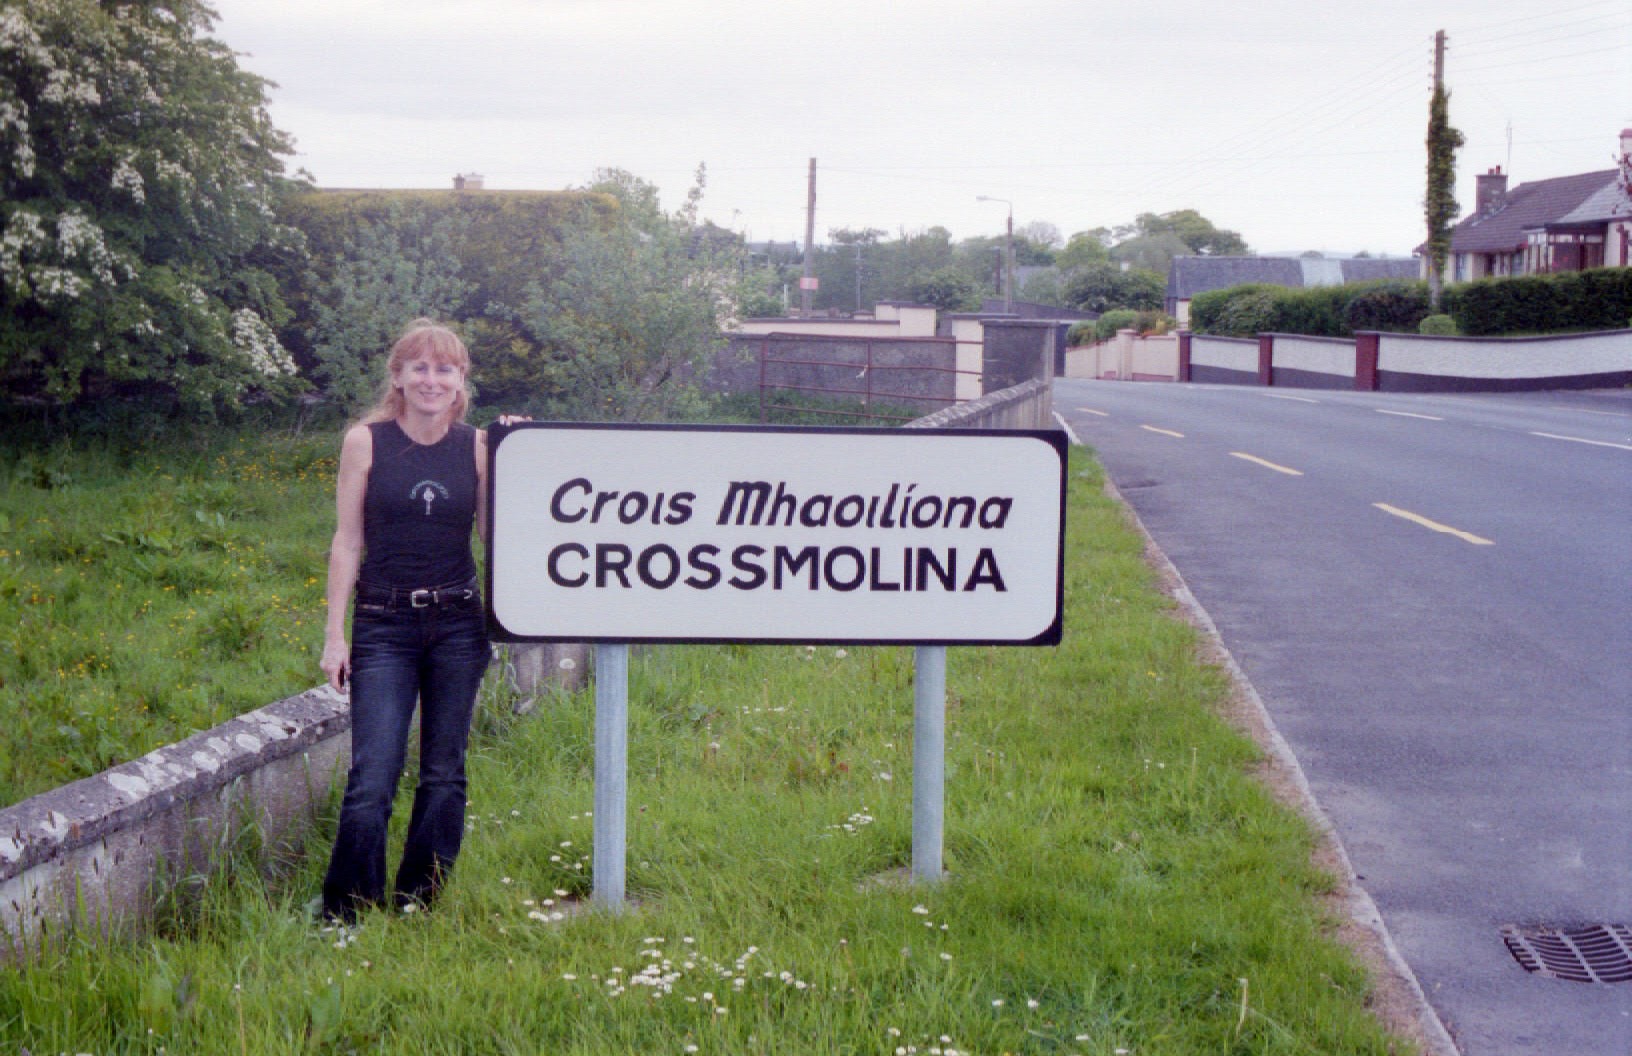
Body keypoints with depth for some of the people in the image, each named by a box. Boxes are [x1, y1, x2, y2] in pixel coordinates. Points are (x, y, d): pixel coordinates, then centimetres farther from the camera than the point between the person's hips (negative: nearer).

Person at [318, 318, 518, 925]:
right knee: (371, 779, -9)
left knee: (444, 776, 8)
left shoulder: (476, 446, 5)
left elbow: (494, 532, 2)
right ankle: (344, 918, 3)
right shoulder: (366, 440, 0)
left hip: (458, 624, 3)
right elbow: (347, 540, 0)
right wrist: (334, 634, -3)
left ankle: (420, 909, 20)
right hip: (384, 624, -3)